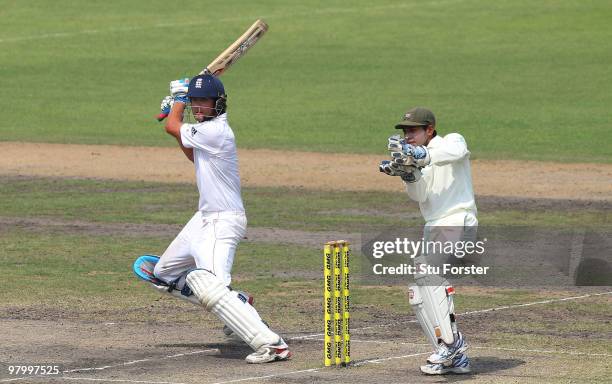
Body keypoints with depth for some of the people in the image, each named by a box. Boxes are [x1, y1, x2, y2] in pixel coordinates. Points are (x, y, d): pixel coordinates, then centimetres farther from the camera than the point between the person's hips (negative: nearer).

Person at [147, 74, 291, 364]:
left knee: (210, 287, -27)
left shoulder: (215, 131, -20)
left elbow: (172, 127, -10)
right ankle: (238, 305, 25)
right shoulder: (209, 128, 10)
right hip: (205, 218, 11)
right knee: (165, 274, 22)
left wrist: (178, 99, 8)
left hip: (221, 222, -11)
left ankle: (272, 345, -33)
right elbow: (194, 156, 29)